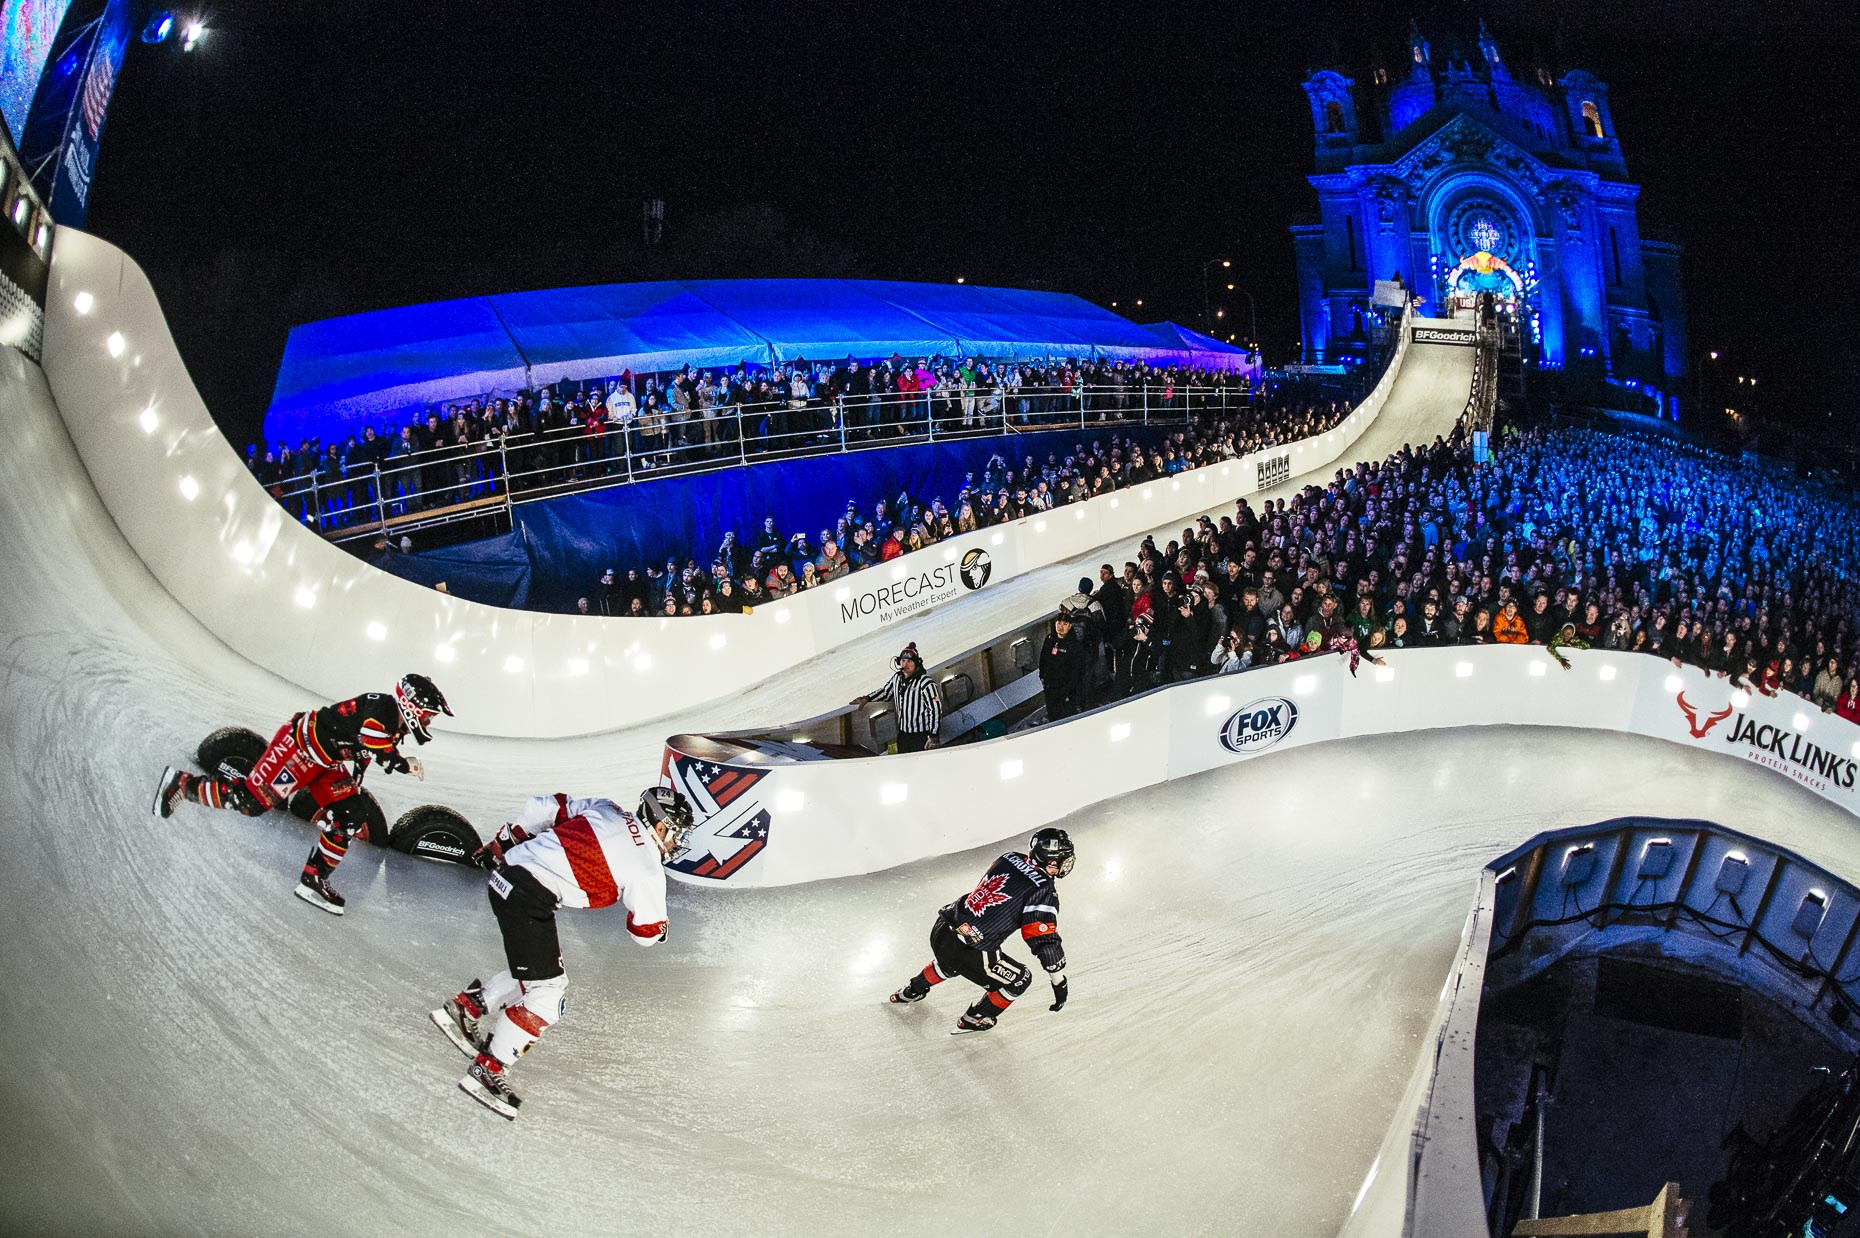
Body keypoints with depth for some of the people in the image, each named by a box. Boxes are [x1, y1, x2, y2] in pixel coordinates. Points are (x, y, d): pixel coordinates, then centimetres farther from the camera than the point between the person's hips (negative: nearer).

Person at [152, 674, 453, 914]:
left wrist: (349, 789, 16)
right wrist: (407, 765, -24)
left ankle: (314, 880, 7)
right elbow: (381, 754, -37)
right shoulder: (381, 708, -25)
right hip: (301, 746, -10)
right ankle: (182, 783, 8)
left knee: (351, 816, 0)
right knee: (253, 800, -12)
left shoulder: (397, 726, 4)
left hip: (328, 763, 10)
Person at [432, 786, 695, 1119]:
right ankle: (488, 1070, -4)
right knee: (546, 991, -5)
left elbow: (545, 807, 16)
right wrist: (661, 928, 27)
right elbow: (646, 932, 4)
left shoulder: (607, 811, 14)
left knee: (538, 974, 20)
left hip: (506, 871, 9)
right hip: (528, 895, -9)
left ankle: (466, 1007, 27)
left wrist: (504, 842, 25)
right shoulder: (648, 869, -4)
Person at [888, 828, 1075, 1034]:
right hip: (967, 953, -7)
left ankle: (911, 992, 57)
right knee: (1020, 979, 14)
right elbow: (1046, 943, -14)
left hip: (940, 930, 8)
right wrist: (1060, 983, -4)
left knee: (950, 961, 41)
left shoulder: (1010, 858, 5)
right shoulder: (1044, 891, -15)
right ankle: (974, 1019, 26)